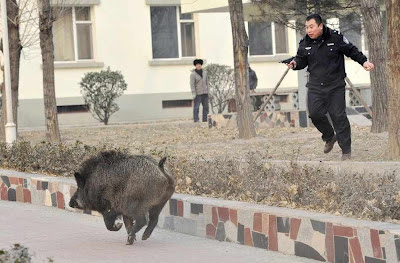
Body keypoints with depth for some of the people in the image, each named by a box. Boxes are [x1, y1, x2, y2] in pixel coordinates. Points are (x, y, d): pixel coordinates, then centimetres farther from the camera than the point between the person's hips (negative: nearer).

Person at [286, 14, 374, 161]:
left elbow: (351, 51, 4)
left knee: (338, 116, -7)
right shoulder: (305, 44, 3)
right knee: (315, 114, -8)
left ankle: (346, 150, 2)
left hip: (335, 86, -3)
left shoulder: (336, 38, -7)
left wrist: (364, 61, -6)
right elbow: (302, 60, 13)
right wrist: (295, 64, -9)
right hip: (315, 86, 3)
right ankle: (330, 137, 22)